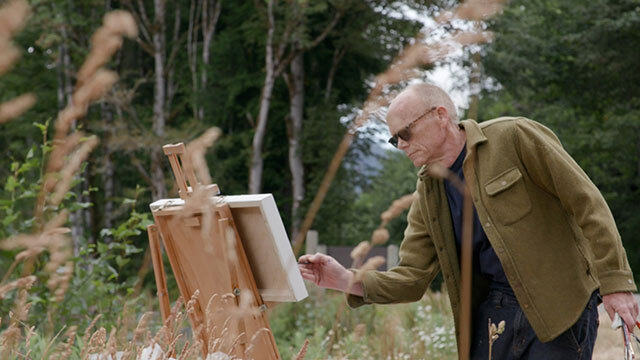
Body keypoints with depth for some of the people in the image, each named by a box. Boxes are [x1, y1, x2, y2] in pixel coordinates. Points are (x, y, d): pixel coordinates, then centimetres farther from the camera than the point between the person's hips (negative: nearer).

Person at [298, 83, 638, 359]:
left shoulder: (514, 137, -9)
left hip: (560, 309, -6)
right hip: (492, 312, 6)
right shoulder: (428, 192, 9)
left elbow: (587, 204, -10)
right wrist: (347, 280, -12)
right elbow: (412, 277, 5)